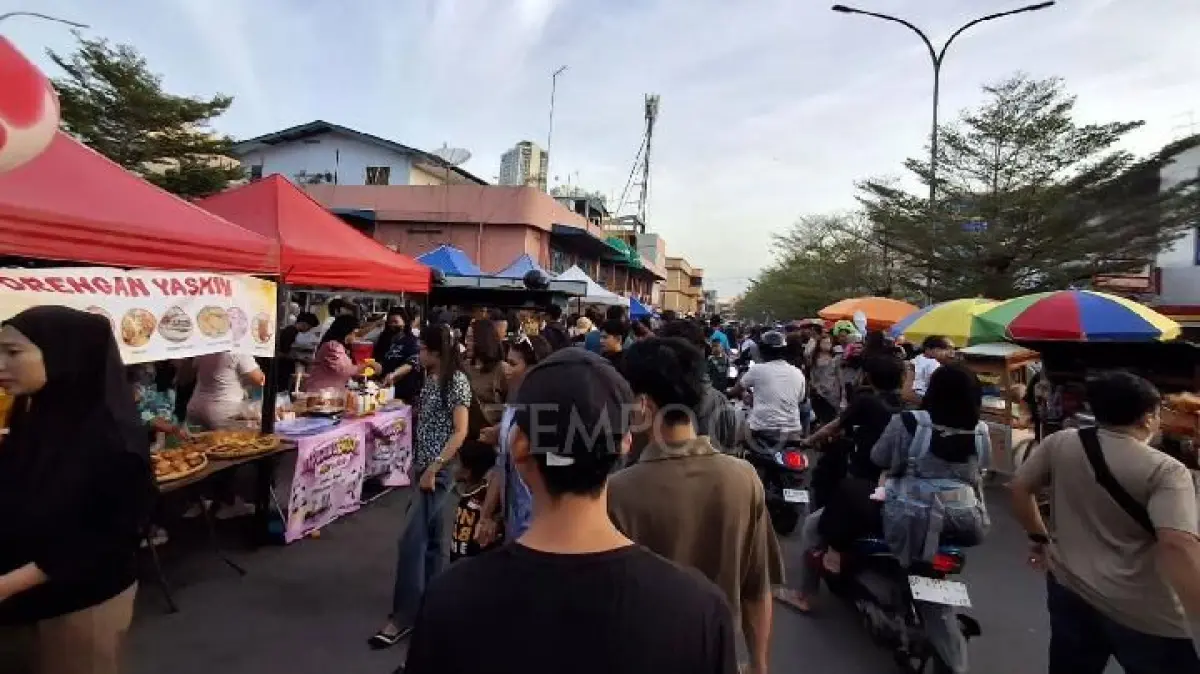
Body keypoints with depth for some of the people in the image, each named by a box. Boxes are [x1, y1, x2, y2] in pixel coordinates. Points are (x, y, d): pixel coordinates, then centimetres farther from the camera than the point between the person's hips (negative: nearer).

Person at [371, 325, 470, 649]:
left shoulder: (456, 381, -15)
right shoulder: (430, 379, 11)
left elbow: (460, 432, -20)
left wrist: (433, 469, -21)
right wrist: (416, 463, 14)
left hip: (441, 469, -9)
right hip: (425, 466, 9)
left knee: (412, 539, -8)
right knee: (430, 537, 16)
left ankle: (403, 616, 2)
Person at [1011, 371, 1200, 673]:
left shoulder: (1059, 443, -3)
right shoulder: (1166, 471, -16)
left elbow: (1020, 488, 5)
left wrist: (1039, 538, 18)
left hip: (1069, 589, 5)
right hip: (1140, 613, -4)